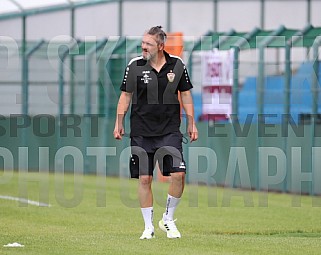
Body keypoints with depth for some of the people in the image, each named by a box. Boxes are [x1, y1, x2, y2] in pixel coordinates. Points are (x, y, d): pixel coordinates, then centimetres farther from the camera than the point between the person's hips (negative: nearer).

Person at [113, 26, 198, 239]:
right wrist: (119, 123, 4)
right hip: (141, 132, 0)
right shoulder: (134, 66, -1)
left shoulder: (177, 65, 1)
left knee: (178, 174, -11)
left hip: (170, 131, 0)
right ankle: (149, 226, 11)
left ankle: (168, 219, 8)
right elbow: (126, 95, 7)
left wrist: (191, 124, 9)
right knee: (144, 179, 0)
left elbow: (185, 94, 10)